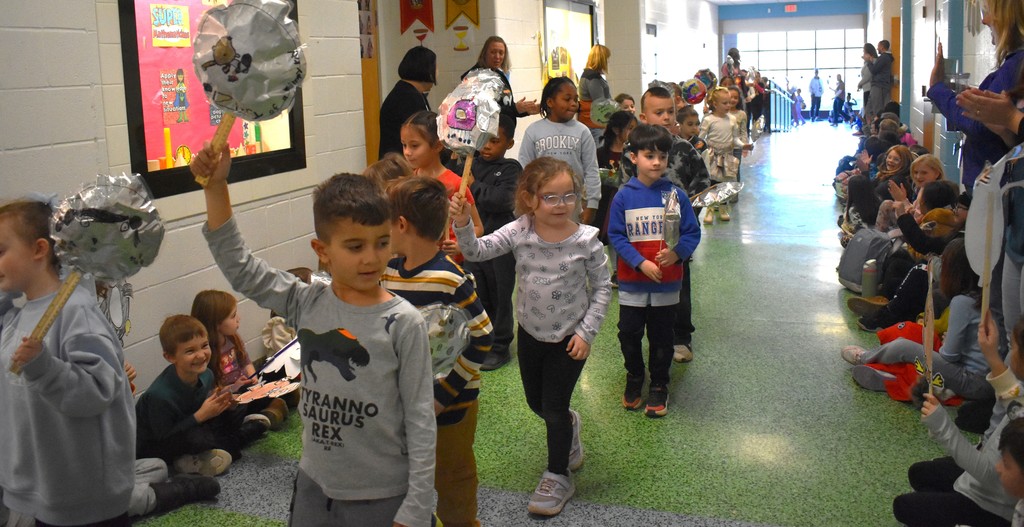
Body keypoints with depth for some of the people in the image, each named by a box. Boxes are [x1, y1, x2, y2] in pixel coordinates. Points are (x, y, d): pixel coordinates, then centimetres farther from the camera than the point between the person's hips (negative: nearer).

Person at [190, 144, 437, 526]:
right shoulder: (308, 304, -4)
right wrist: (216, 186, -8)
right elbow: (239, 268, 0)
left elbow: (420, 422, -12)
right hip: (314, 487, 4)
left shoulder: (403, 323, -15)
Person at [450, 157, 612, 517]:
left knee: (554, 408, 2)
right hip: (530, 332, 4)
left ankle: (558, 476, 24)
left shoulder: (586, 240, -17)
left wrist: (586, 332, -13)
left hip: (569, 337, -3)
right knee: (535, 402, 19)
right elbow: (477, 251, -18)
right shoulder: (519, 232, -12)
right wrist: (463, 224, -37)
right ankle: (569, 426, 54)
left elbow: (602, 287, -8)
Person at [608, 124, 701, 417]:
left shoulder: (676, 195, -5)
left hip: (667, 283, 0)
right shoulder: (623, 197, -6)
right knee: (629, 334, 8)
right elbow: (616, 236, -6)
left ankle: (659, 386, 30)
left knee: (661, 338, 12)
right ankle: (634, 379, 34)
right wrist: (641, 262, -18)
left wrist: (677, 252, -23)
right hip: (632, 282, 0)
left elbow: (692, 233, -3)